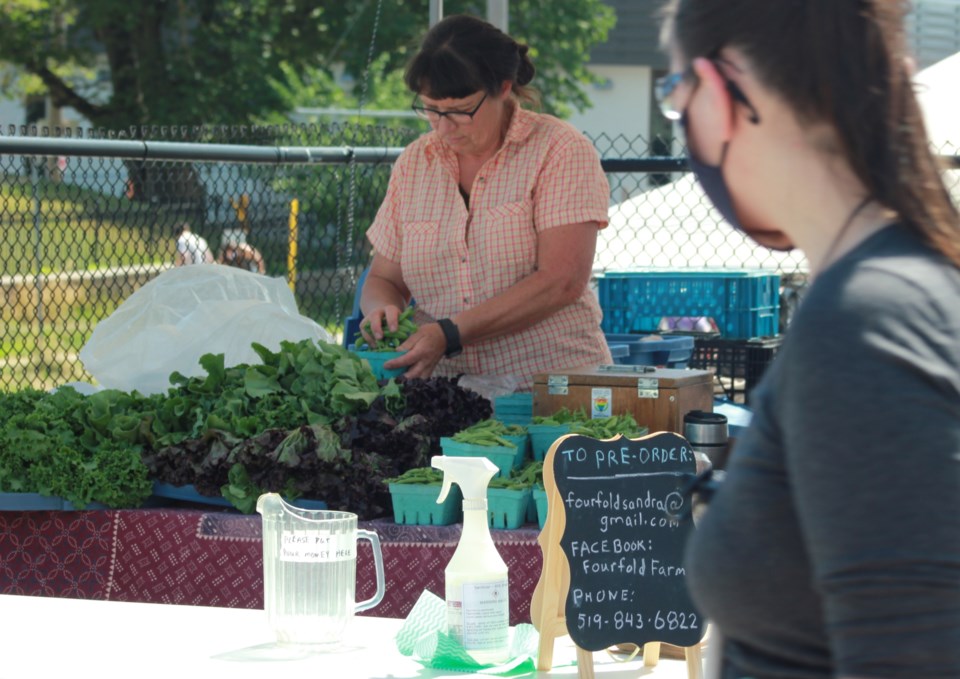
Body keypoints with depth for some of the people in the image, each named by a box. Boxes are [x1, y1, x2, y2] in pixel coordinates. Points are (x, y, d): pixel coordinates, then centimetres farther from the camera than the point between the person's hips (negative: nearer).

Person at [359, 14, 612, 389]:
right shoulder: (413, 164, 14)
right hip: (450, 397, 5)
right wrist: (382, 309, -4)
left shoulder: (560, 151, -1)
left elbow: (562, 283, -10)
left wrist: (451, 333, -16)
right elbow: (383, 279, 20)